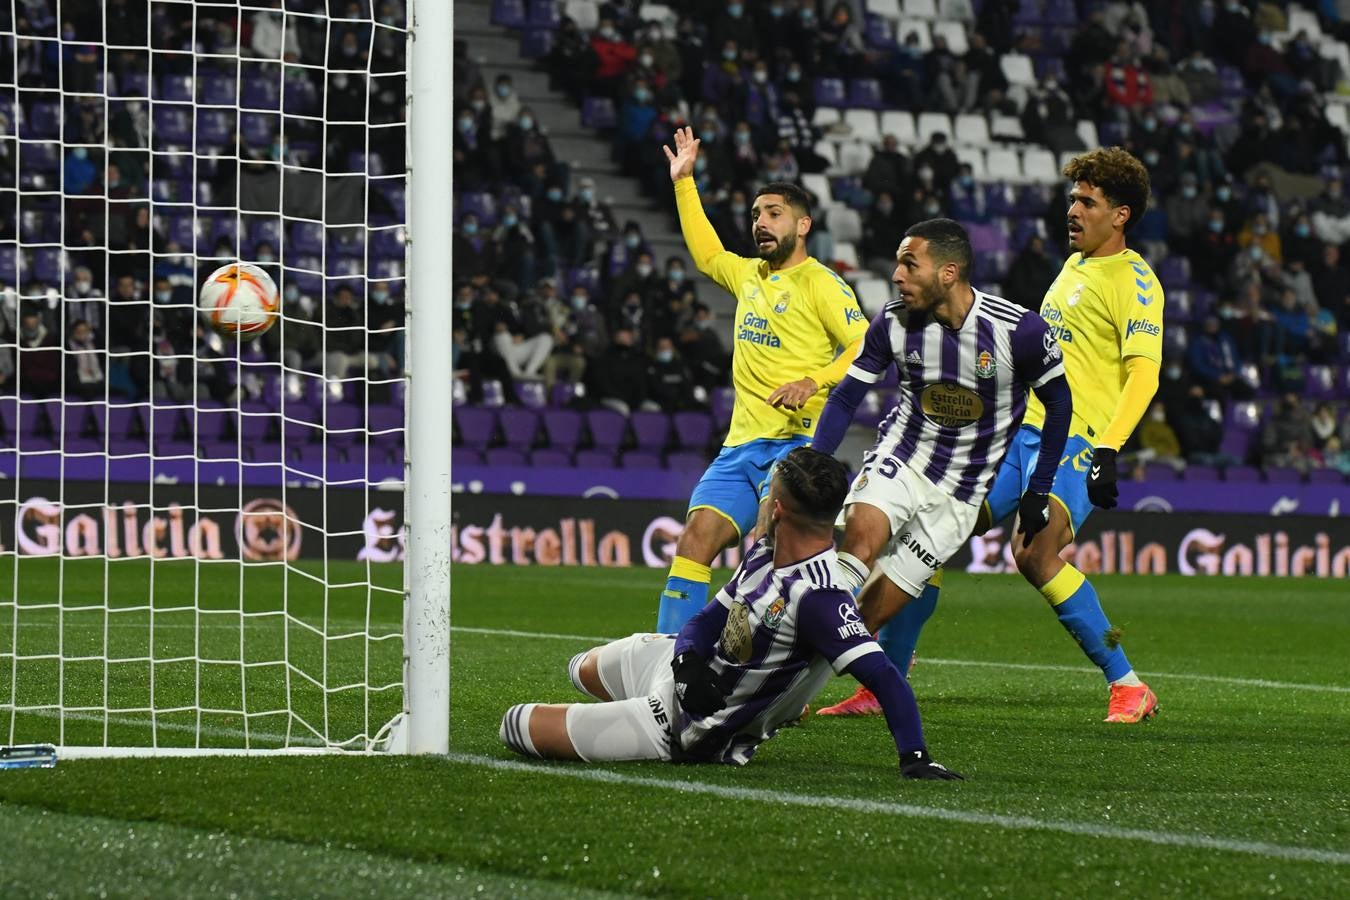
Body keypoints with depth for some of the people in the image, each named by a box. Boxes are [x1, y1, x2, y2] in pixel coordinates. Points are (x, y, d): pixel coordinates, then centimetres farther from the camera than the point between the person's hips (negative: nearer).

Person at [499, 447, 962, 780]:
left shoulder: (817, 596, -36)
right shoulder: (766, 553, -8)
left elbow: (885, 677, -40)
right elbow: (710, 619, 1)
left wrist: (915, 759, -48)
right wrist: (688, 661, -21)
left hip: (681, 725, -9)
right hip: (680, 668, 9)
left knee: (518, 724, 0)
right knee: (584, 669, 38)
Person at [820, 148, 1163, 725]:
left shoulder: (1133, 279, -7)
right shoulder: (1073, 267, 19)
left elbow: (1143, 373, -17)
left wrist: (1107, 450, -27)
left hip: (1075, 441, -8)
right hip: (1023, 433, 9)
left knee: (1035, 554, -28)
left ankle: (1128, 687, -17)